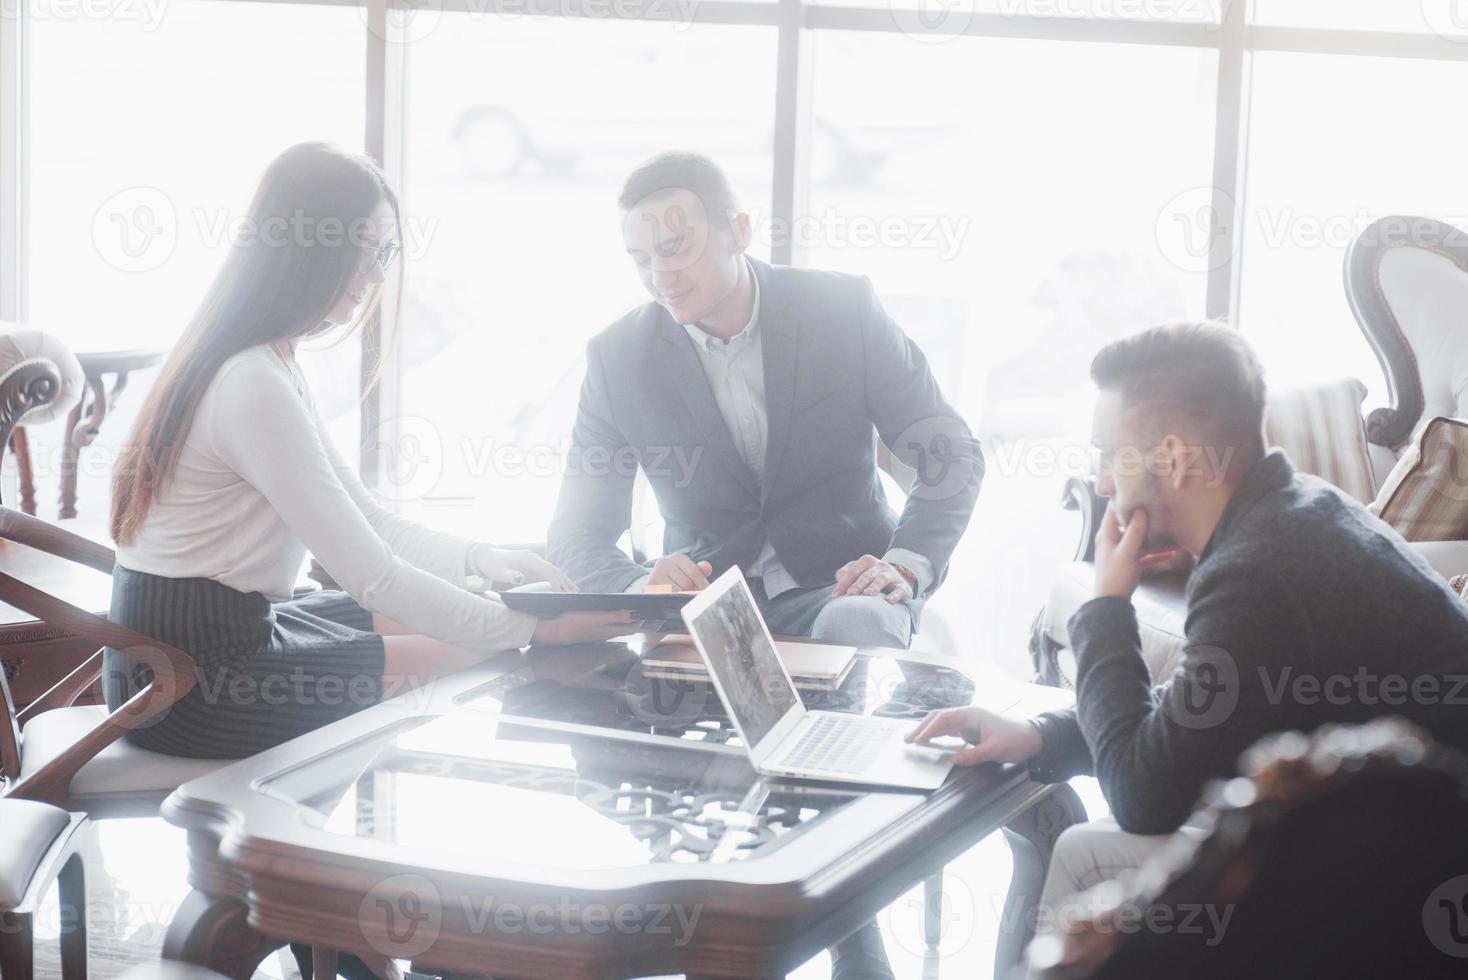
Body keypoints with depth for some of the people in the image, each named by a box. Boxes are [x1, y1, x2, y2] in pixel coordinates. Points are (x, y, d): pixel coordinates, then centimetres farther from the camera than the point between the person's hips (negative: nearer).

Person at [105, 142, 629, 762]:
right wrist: (531, 630, -17)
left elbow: (367, 520, 15)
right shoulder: (254, 387, -22)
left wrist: (482, 560, 1)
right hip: (189, 680, -10)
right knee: (468, 663, -7)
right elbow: (371, 576, -22)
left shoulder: (268, 364, 11)